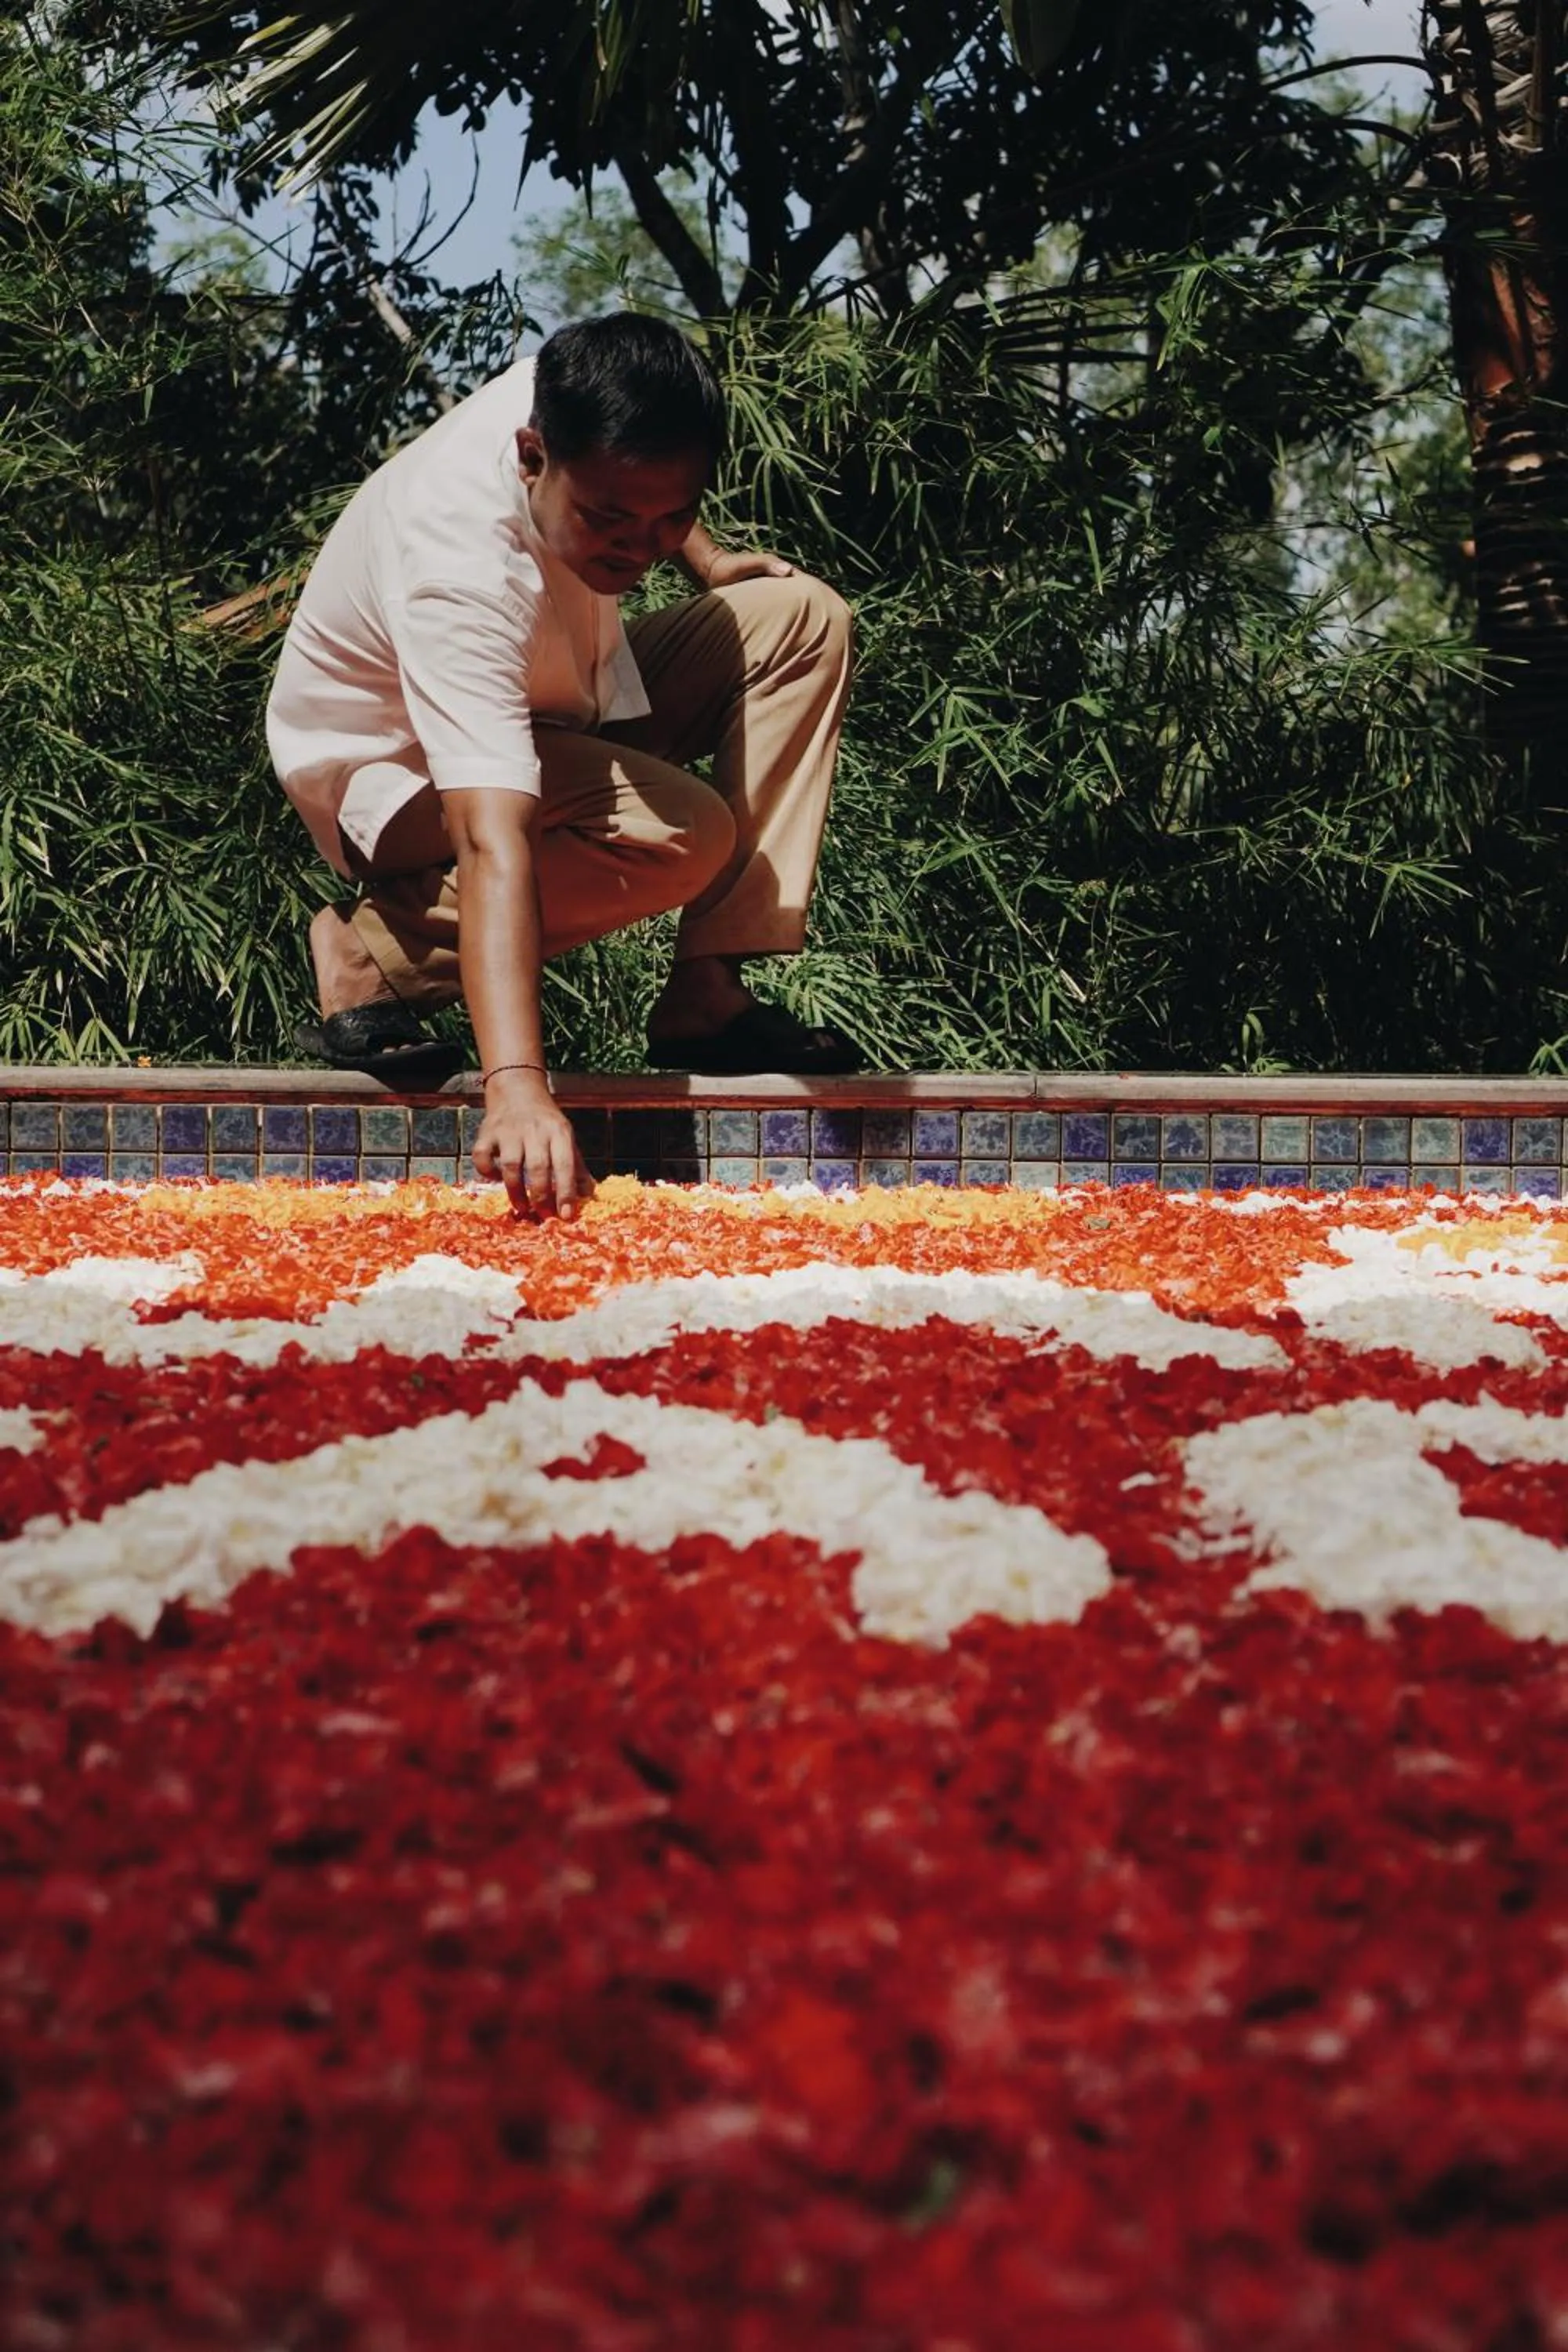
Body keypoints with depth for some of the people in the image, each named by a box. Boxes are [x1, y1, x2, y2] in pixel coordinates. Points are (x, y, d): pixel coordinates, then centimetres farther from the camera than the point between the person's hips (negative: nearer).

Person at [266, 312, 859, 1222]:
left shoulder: (570, 400, -20)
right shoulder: (458, 570, -40)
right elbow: (492, 841, -51)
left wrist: (705, 560, -1)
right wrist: (516, 1088, -59)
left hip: (544, 704, 8)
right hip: (392, 770, -8)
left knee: (805, 620, -7)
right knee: (684, 836, -33)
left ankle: (708, 993, -11)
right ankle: (372, 949, -15)